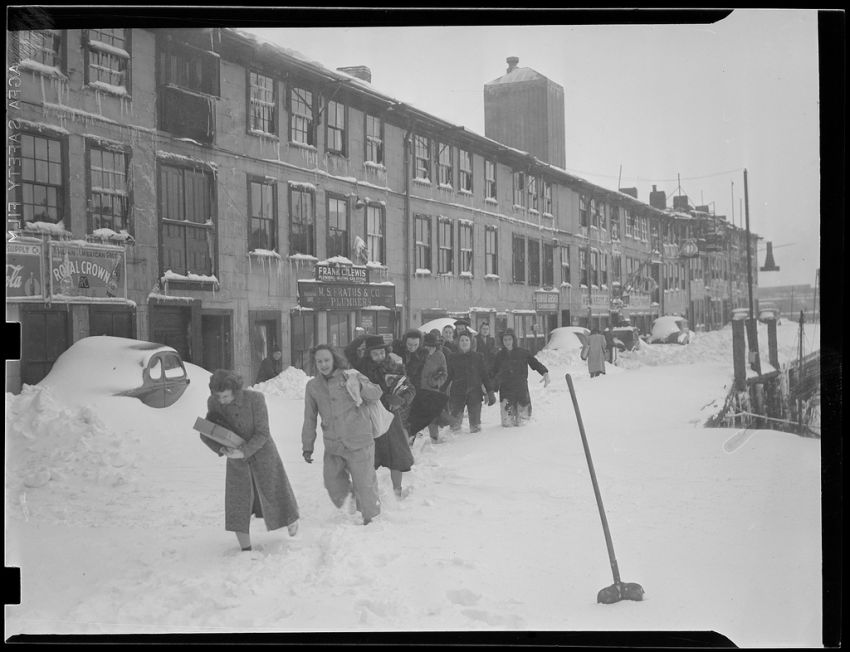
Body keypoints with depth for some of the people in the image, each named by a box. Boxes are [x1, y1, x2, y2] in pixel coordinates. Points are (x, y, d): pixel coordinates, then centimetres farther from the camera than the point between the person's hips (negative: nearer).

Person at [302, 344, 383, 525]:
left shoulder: (351, 376, -3)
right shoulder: (313, 386, 6)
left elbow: (376, 393, -9)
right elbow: (309, 420, 13)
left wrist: (359, 386, -29)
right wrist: (307, 446, 12)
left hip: (358, 444, -3)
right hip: (332, 447, 4)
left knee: (364, 483, 1)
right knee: (333, 485, 10)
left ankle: (370, 518, 22)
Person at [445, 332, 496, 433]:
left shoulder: (478, 357, 6)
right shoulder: (453, 357, 8)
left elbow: (484, 375, 8)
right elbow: (448, 376, 10)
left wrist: (490, 392, 3)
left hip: (474, 393, 0)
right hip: (457, 394, 0)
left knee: (475, 422, 0)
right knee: (455, 421, -4)